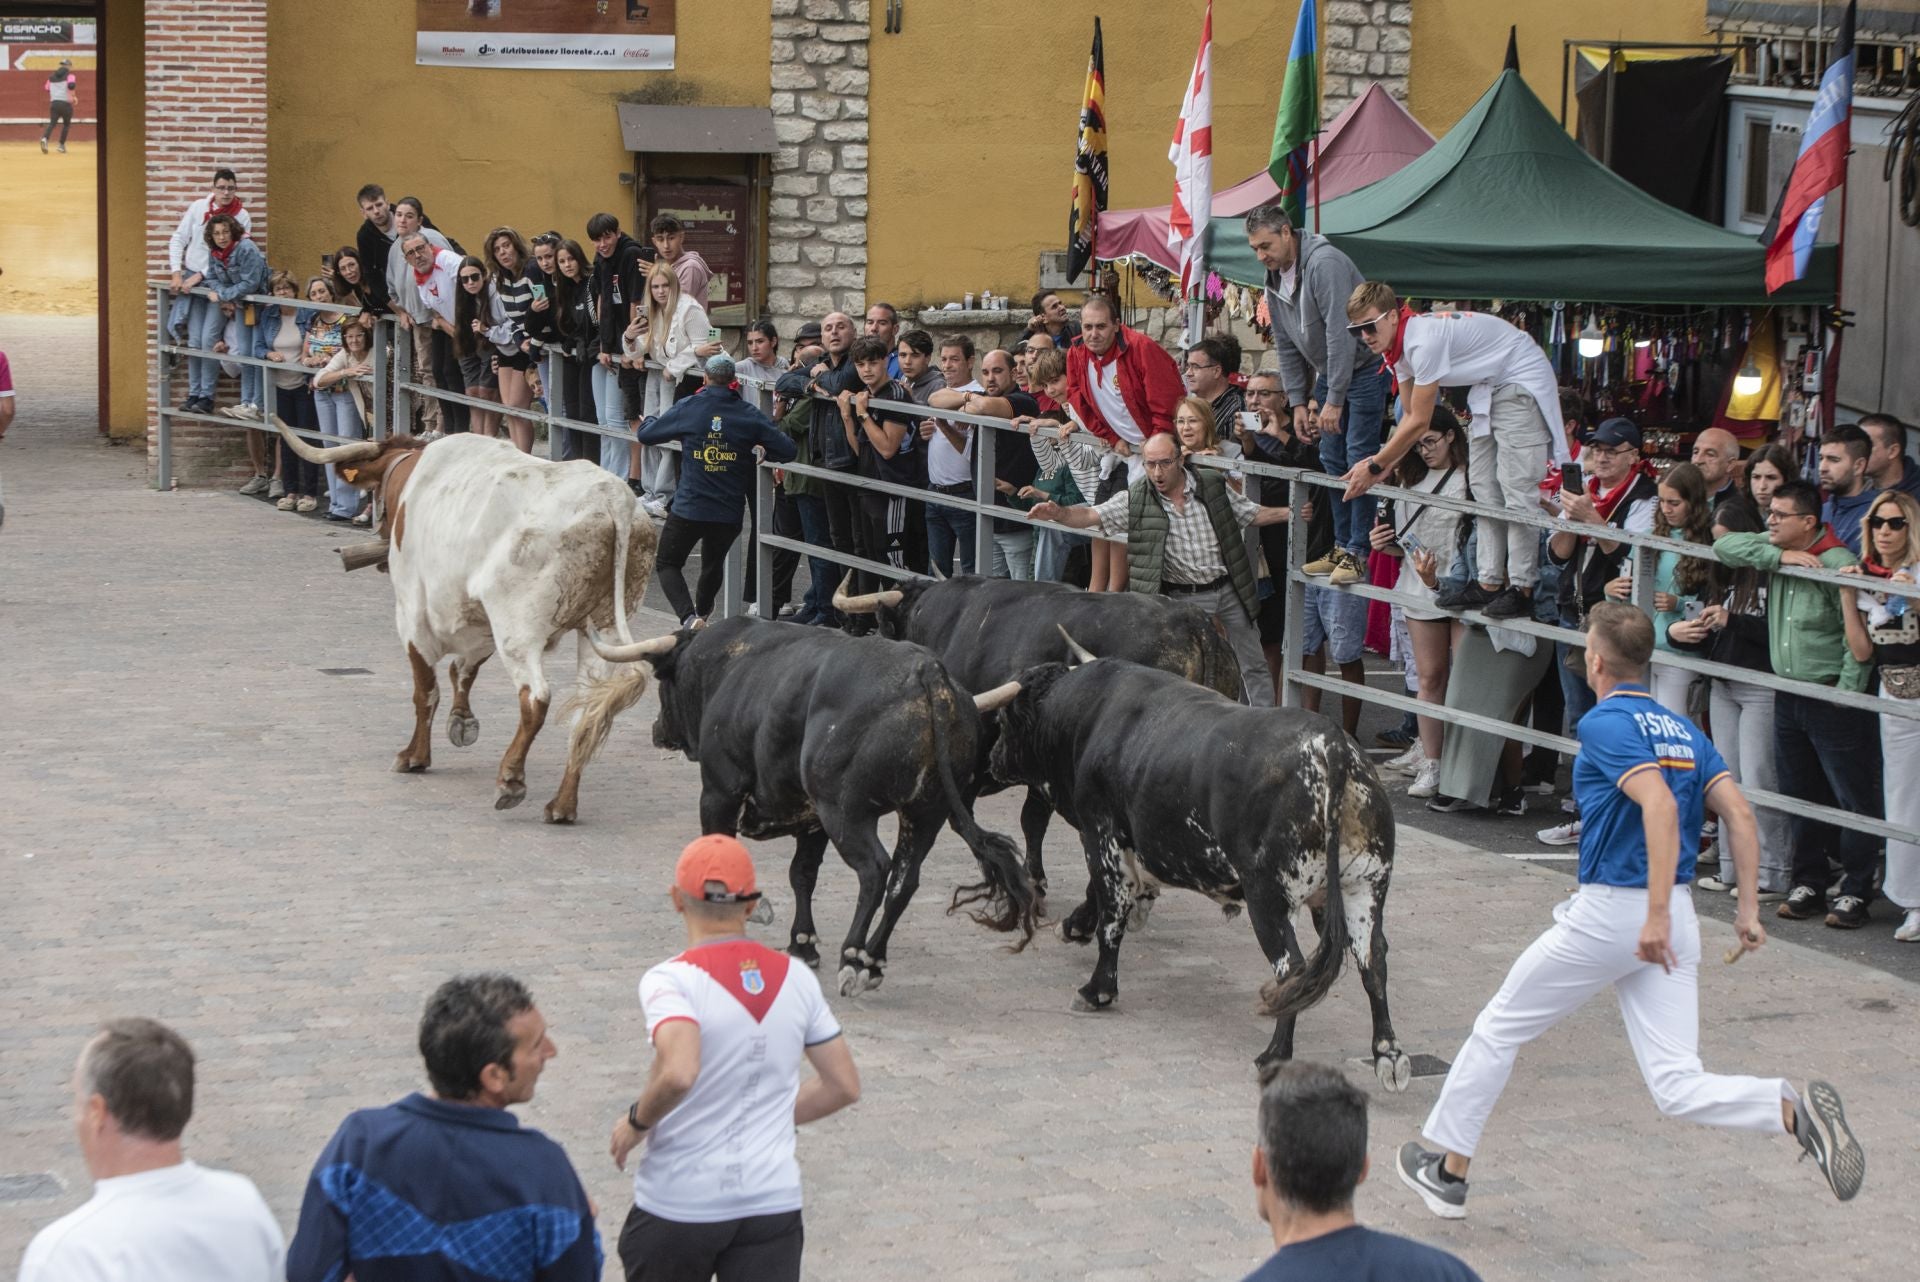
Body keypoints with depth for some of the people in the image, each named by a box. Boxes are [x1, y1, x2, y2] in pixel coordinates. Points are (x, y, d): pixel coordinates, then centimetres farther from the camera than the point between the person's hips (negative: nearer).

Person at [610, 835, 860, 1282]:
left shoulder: (671, 980, -14)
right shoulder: (795, 978, 3)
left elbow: (677, 1073, -31)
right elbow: (843, 1086, 9)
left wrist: (637, 1122, -12)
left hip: (678, 1207, -3)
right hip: (772, 1204, 3)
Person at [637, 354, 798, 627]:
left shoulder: (687, 408, -6)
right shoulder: (749, 415, -3)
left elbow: (645, 433, 4)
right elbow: (788, 451, -5)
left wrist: (658, 417, 26)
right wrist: (759, 451, 15)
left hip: (688, 509, -3)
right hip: (729, 512, 3)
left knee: (667, 564, 11)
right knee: (713, 563, 28)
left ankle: (688, 616, -12)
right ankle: (703, 612, 48)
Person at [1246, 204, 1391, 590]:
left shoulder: (1325, 264, -24)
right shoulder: (1275, 279, 4)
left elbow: (1341, 333, -27)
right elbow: (1286, 346, 13)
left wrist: (1334, 401, -26)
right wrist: (1298, 401, 7)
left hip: (1365, 366, -9)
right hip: (1329, 373, 9)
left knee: (1359, 459, -12)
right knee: (1332, 460, 8)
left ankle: (1360, 554, -12)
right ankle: (1342, 547, 15)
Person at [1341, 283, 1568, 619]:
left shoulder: (1425, 339, -30)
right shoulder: (1398, 345, 0)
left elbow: (1419, 422, -25)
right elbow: (1409, 416, 9)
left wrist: (1375, 467, -16)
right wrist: (1380, 466, 1)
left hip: (1523, 384, -10)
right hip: (1488, 388, 10)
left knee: (1516, 487, -14)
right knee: (1483, 487, 5)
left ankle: (1522, 588, -13)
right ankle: (1490, 582, 6)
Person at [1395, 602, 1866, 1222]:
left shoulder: (1605, 723, -10)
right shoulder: (1683, 728, 14)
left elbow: (1660, 806, -25)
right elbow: (1738, 812, 6)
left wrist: (1656, 915, -29)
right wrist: (1748, 906, 6)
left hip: (1610, 912, -7)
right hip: (1676, 919, 7)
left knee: (1498, 1029, 14)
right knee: (1679, 1087, 0)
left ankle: (1447, 1170, 23)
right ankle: (1795, 1110, -26)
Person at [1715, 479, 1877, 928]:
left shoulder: (1837, 563, -17)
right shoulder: (1775, 552, 5)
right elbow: (1724, 547, -1)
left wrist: (1848, 690, -18)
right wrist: (1779, 556, -11)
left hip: (1833, 698, -7)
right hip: (1788, 695, 8)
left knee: (1853, 797, -1)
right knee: (1801, 797, 14)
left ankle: (1855, 892, 6)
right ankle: (1808, 885, 24)